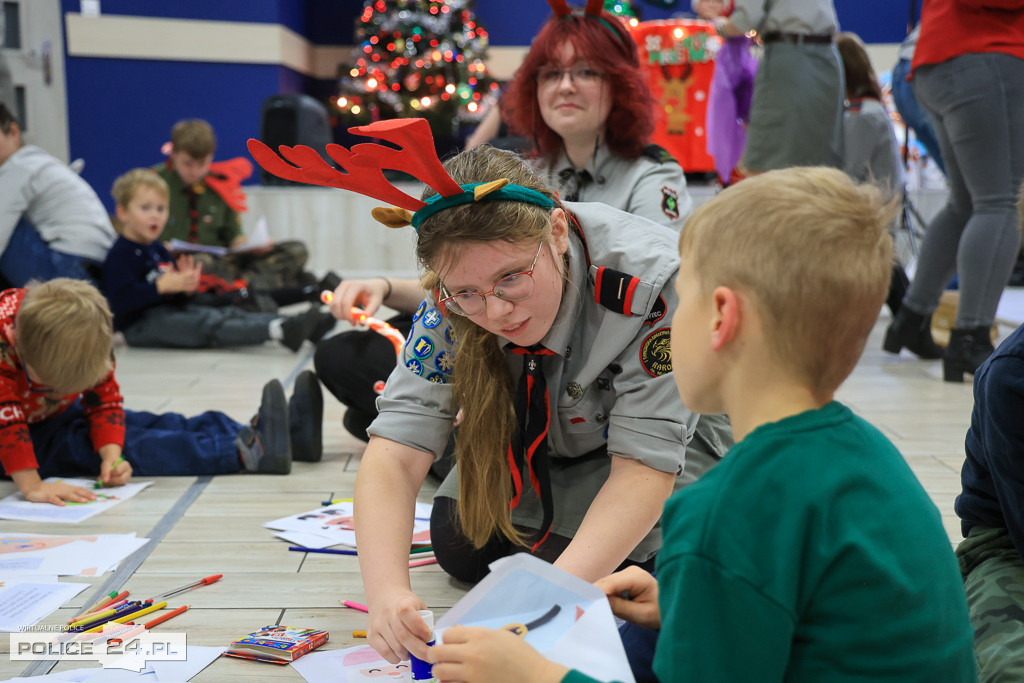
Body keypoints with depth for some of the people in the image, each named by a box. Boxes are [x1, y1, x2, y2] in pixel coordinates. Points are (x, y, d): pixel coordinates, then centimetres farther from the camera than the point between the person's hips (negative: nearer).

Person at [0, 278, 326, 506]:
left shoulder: (88, 337, -19)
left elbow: (104, 400, -12)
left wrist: (111, 455, -27)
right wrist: (32, 487, -45)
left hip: (59, 415, 5)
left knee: (147, 424, -9)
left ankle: (260, 432, -17)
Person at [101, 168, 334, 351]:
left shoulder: (157, 250, 18)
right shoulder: (120, 254, -11)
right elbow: (120, 301, -24)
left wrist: (185, 287, -4)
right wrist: (163, 285, -25)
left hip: (170, 311, 9)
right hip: (140, 323, -9)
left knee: (227, 313, -9)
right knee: (205, 324, -28)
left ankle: (302, 325, -24)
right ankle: (278, 331, -47)